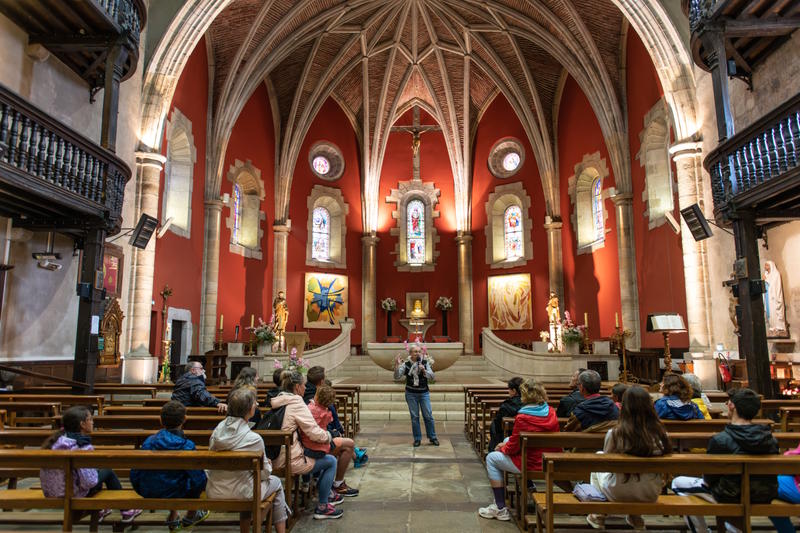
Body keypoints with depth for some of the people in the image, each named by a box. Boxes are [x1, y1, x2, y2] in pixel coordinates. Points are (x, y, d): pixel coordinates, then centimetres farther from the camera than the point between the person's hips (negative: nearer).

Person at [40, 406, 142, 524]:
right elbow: (89, 482, -27)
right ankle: (126, 512, 27)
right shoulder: (83, 447, -24)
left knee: (97, 470, 27)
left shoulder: (57, 438, -2)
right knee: (108, 471, 15)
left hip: (50, 492, 7)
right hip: (73, 495, -7)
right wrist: (94, 467, -7)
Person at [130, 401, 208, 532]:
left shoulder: (149, 441, -9)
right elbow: (198, 478, -17)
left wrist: (143, 491, 18)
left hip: (148, 493, 4)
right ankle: (190, 517, 36)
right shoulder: (187, 446, -20)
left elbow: (135, 473, -1)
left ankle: (173, 519, 38)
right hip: (176, 495, -4)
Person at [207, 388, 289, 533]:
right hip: (240, 494, -6)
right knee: (276, 482, 21)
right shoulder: (254, 439, -23)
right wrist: (268, 465, 12)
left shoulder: (218, 429, -8)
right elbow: (264, 473, -12)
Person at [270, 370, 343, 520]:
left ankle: (327, 494, 38)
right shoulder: (296, 404, -18)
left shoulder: (279, 402, 10)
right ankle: (322, 507, 9)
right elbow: (314, 433, -20)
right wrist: (328, 436, 0)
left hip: (277, 456, 9)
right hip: (290, 460, -9)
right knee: (331, 461, 4)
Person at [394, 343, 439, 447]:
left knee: (428, 416, 3)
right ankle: (417, 439, 16)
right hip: (411, 393, -1)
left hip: (424, 393, 1)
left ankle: (432, 437, 16)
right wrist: (398, 365, -22)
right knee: (414, 417, 5)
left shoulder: (425, 362, -1)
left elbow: (431, 376, -6)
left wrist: (424, 370, -22)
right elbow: (397, 377, -8)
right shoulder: (406, 364, -4)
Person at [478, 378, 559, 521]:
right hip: (551, 462, 8)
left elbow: (513, 447, -15)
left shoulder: (522, 418, -23)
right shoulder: (551, 412, -2)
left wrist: (503, 448, 10)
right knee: (507, 439, 26)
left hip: (532, 464, -7)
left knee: (492, 458, 11)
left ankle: (501, 509, 12)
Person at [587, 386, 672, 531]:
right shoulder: (660, 433, -16)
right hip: (650, 494, 3)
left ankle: (599, 516, 33)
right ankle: (635, 518, 38)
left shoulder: (615, 434, -21)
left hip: (618, 494, -3)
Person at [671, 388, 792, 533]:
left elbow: (709, 479, -14)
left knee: (678, 483, 14)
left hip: (731, 498, -5)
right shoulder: (770, 438, -13)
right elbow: (769, 472, 1)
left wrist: (708, 480, 10)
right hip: (766, 498, 5)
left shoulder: (719, 440, -27)